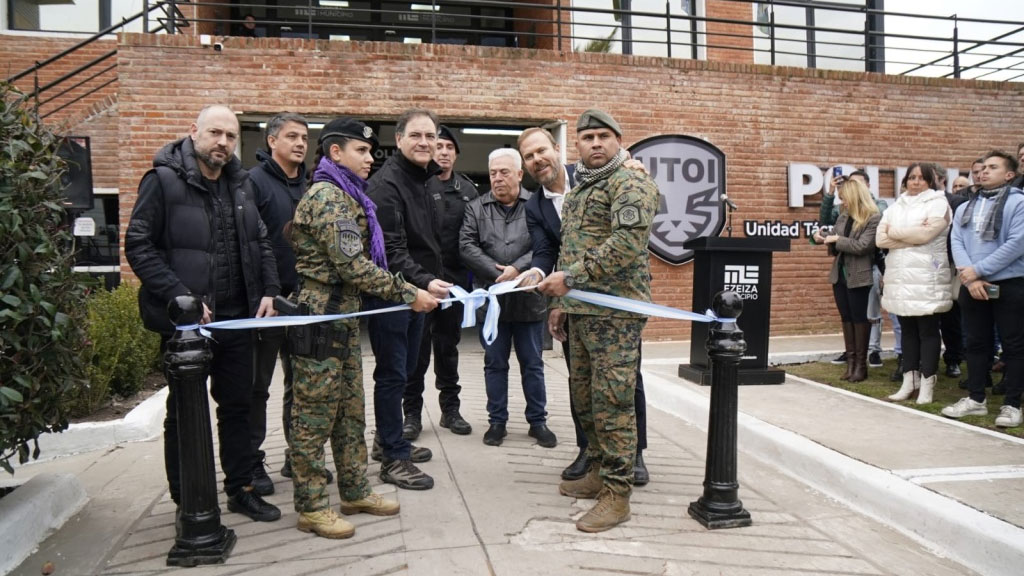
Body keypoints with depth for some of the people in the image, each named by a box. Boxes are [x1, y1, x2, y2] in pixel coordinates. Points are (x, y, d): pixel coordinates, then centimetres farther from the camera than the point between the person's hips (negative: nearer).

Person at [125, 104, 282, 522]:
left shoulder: (239, 184, 9)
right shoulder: (164, 180, -9)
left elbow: (260, 242, 15)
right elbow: (138, 246, -13)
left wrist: (268, 291, 2)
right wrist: (181, 298, -21)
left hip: (237, 318, 6)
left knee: (238, 405, 15)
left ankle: (241, 489, 30)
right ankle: (187, 503, 22)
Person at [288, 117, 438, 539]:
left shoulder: (345, 196, 16)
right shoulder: (327, 196, -14)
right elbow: (352, 265, -22)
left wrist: (423, 284, 12)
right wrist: (408, 294, -19)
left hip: (344, 316, 10)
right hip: (321, 316, -10)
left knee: (351, 410, 15)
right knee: (315, 414, 1)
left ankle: (355, 492, 27)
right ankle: (311, 507, 12)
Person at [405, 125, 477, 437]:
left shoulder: (468, 190, 11)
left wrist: (471, 275, 3)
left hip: (454, 279, 4)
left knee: (448, 346, 14)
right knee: (417, 347, 3)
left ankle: (450, 408, 25)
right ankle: (412, 411, 14)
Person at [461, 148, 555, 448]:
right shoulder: (476, 208, 6)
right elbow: (467, 245, -5)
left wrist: (517, 269, -19)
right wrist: (497, 273, -14)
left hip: (528, 298, -1)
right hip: (491, 298, 1)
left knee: (532, 364, 9)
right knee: (495, 364, 10)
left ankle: (538, 421, 21)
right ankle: (497, 421, 22)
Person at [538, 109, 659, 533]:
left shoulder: (630, 184, -8)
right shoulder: (578, 190, 21)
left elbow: (625, 243, -21)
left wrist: (571, 276, -22)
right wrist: (560, 302, 21)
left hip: (615, 311, -9)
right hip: (581, 310, 9)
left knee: (613, 401, -6)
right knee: (584, 395, 15)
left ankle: (616, 495, 3)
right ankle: (599, 472, 30)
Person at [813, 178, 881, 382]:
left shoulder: (874, 218, -11)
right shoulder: (843, 216, 9)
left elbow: (862, 246, -19)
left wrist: (837, 239, -13)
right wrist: (825, 240, -5)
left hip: (858, 277, -7)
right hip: (839, 274, 7)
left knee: (859, 318, 1)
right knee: (846, 318, 10)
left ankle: (861, 364, 11)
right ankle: (851, 362, 16)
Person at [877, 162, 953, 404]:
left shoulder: (938, 203, 0)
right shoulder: (895, 207, 15)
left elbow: (925, 233, -16)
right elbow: (880, 239, 2)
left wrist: (894, 232, -2)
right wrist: (912, 236, -9)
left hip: (926, 278, -5)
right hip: (900, 277, 5)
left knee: (928, 331, -1)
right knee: (908, 331, 10)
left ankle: (927, 384, 5)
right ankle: (909, 381, 17)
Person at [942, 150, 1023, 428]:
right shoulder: (965, 208, 12)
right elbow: (957, 243, 2)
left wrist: (977, 270, -15)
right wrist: (969, 279, -12)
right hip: (972, 286, 5)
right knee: (976, 343, 11)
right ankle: (975, 398, 20)